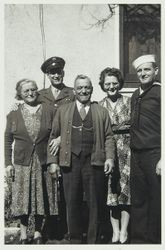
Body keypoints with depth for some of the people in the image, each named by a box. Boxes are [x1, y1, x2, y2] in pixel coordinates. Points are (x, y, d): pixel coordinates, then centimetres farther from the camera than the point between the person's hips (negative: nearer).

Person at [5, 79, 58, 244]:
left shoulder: (49, 111, 2)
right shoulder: (13, 115, 3)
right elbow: (7, 141, 5)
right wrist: (8, 164, -2)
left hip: (43, 163, 0)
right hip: (22, 163, 0)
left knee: (41, 199, 8)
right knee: (22, 199, 5)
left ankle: (38, 233, 25)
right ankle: (23, 235, 21)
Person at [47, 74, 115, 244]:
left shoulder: (101, 112, 12)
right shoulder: (62, 111, 12)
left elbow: (108, 137, 8)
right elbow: (54, 136, 10)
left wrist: (110, 157, -6)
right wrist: (53, 161, 1)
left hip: (94, 162, 0)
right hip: (70, 162, 0)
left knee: (95, 203, 5)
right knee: (72, 203, 6)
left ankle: (93, 240, 18)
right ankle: (75, 239, 20)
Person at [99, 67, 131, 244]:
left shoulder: (129, 102, 3)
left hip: (126, 152, -1)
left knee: (126, 188, 1)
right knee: (111, 191, 2)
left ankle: (124, 231, 12)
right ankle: (115, 231, 13)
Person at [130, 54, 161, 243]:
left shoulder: (159, 92, -6)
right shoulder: (135, 96, 15)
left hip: (155, 155, -6)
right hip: (136, 155, 6)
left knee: (157, 201, 3)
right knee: (138, 200, 12)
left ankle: (154, 239, 17)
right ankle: (138, 239, 24)